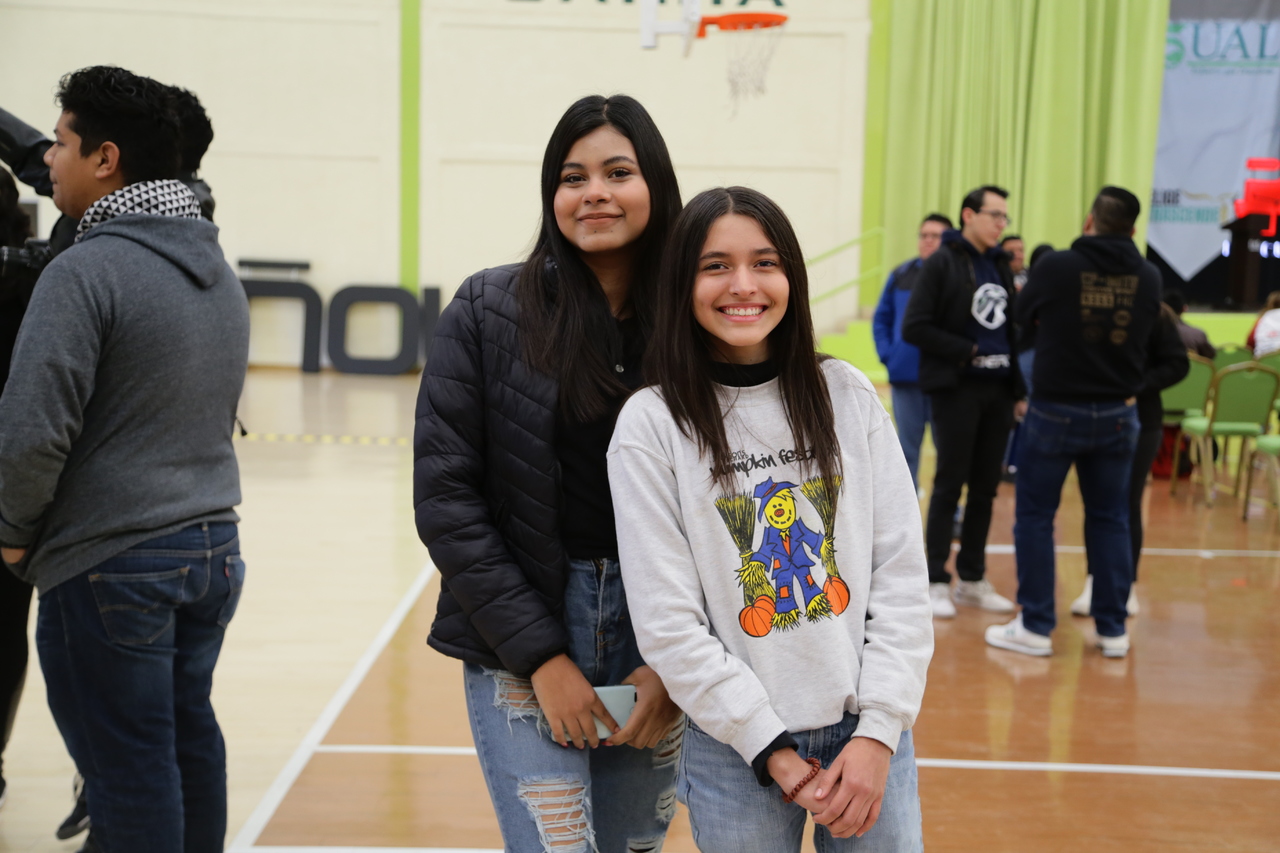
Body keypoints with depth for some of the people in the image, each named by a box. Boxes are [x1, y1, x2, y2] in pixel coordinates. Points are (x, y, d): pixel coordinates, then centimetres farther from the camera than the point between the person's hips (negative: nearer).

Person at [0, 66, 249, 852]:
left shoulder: (86, 270, -16)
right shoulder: (218, 268, 10)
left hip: (110, 564, -8)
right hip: (213, 544, 8)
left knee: (127, 764, 3)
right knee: (189, 734, 17)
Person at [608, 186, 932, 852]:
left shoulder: (848, 396, 0)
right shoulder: (651, 425, -7)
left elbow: (902, 572, -1)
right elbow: (667, 621, -9)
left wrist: (879, 728, -8)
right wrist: (769, 746, -11)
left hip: (869, 732, 2)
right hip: (736, 747, -2)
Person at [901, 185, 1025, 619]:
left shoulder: (1000, 265, 15)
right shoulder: (942, 262, -5)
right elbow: (914, 327, -12)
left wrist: (1019, 390, 13)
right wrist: (968, 351, -14)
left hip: (997, 392, 6)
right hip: (956, 389, -6)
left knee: (985, 488, 9)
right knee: (949, 485, -2)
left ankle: (972, 579, 19)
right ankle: (936, 581, 7)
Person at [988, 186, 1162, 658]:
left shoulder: (1057, 267, -12)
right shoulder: (1148, 277, -2)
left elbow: (1024, 314, 5)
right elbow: (1146, 337, 11)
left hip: (1056, 410, -3)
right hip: (1118, 414, 3)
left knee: (1034, 516, 6)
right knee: (1110, 519, 12)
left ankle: (1036, 626, 8)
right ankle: (1112, 629, 16)